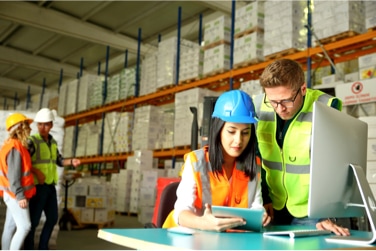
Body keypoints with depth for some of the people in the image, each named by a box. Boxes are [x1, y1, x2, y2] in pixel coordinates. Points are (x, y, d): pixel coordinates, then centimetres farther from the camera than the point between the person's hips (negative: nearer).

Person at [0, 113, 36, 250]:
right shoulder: (14, 147, -20)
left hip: (13, 194, 10)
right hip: (15, 195, -10)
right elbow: (13, 175, -23)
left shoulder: (16, 145, 10)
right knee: (24, 226, -6)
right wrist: (20, 196, -23)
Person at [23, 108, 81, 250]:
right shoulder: (32, 141, -10)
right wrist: (37, 171, -29)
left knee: (52, 218, 13)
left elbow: (59, 161, 19)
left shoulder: (53, 142, 13)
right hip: (38, 186, -7)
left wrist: (71, 161, 1)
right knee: (34, 220, -2)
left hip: (50, 186, 8)